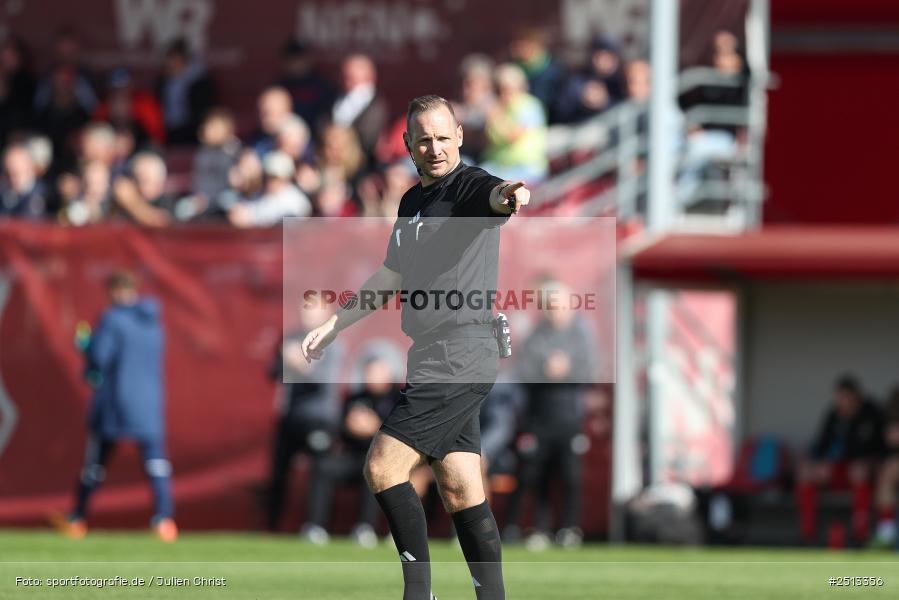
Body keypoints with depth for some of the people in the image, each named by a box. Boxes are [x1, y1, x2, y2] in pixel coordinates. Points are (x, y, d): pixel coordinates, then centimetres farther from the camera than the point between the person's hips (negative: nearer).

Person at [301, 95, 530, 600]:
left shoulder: (469, 185, -8)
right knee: (461, 492, 5)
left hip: (461, 350, -9)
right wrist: (332, 326, 31)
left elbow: (494, 197, -34)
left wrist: (509, 196, -57)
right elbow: (390, 280, 30)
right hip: (435, 359, 9)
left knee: (384, 469, -12)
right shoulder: (411, 202, 18)